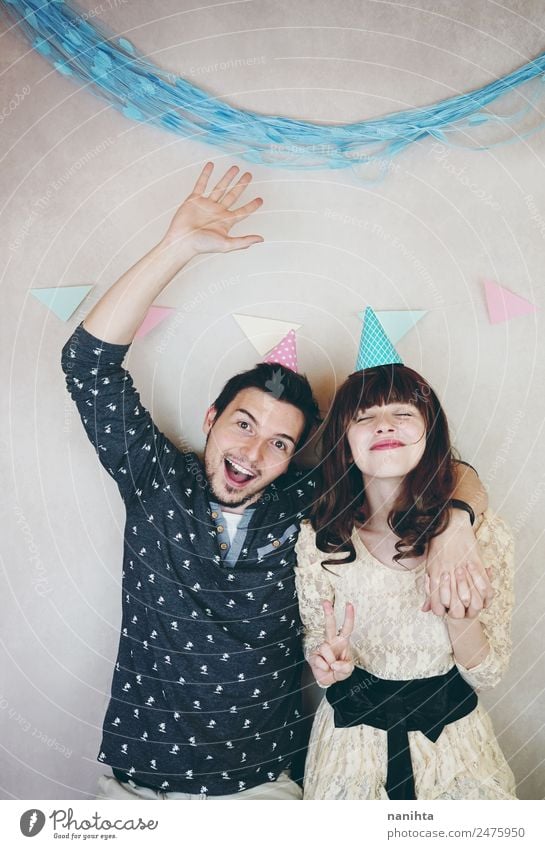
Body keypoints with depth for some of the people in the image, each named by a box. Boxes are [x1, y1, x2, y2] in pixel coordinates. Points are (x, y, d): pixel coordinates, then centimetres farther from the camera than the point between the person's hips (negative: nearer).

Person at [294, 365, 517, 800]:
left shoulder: (483, 532, -18)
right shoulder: (318, 540, -18)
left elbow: (488, 675, -10)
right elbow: (315, 647, -2)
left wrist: (461, 620, -30)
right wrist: (330, 665, -25)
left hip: (454, 734, 1)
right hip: (352, 735, 0)